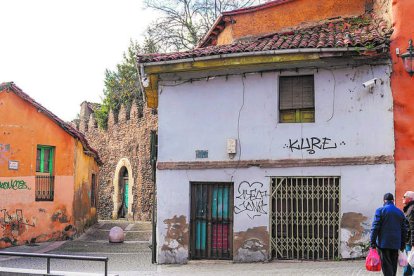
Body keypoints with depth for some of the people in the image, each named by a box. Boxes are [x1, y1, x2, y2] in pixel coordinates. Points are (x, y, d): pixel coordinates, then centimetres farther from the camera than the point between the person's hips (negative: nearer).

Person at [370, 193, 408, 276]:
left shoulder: (380, 210, -4)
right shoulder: (400, 212, 10)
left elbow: (375, 227, -10)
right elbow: (404, 230, 12)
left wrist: (373, 242, -8)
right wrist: (402, 245, 17)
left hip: (383, 243, -4)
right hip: (396, 244, 5)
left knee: (386, 264, -5)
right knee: (393, 264, 13)